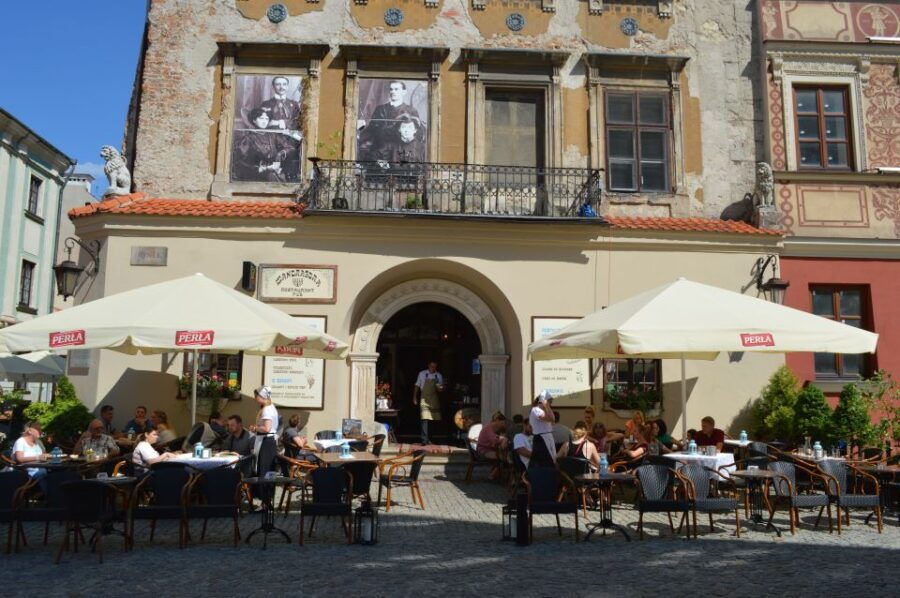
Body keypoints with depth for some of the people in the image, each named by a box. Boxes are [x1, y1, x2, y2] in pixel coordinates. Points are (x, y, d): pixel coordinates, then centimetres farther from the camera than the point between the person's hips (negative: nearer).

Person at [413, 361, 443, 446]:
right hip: (424, 399, -3)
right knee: (425, 419, -13)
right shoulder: (422, 374, -2)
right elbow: (417, 386, 6)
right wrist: (414, 397, 4)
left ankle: (430, 438, 22)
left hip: (434, 400, 3)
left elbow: (441, 389, 11)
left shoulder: (439, 376, 3)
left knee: (434, 419, 7)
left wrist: (440, 389, -12)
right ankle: (424, 440, -13)